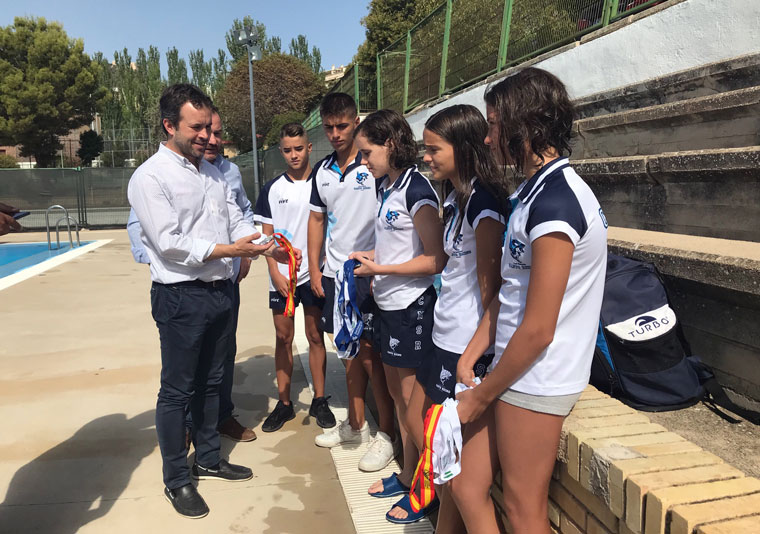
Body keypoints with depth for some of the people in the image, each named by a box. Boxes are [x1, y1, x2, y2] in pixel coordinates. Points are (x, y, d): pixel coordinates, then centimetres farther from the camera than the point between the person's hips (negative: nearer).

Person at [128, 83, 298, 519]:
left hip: (221, 291, 7)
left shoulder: (213, 172, 12)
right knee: (177, 390, 6)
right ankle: (177, 480, 24)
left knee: (211, 381, 19)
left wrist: (271, 248, -5)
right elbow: (169, 242, -18)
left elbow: (237, 221, 11)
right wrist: (230, 250, -22)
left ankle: (209, 458, 38)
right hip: (181, 297, -7)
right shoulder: (150, 178, -11)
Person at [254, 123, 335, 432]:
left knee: (315, 336, 7)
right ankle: (284, 404, 20)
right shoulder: (272, 189, 4)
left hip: (314, 272, -1)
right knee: (284, 337, 8)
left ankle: (319, 401, 19)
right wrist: (275, 272, -4)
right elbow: (267, 234, 5)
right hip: (281, 275, 1)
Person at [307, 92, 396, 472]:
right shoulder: (321, 171, 11)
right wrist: (314, 268, 10)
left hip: (368, 273, -6)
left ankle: (386, 434, 13)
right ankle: (356, 425, 29)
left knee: (372, 354, -2)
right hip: (334, 273, 6)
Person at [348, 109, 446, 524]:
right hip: (388, 304, 9)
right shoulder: (386, 187, 9)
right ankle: (408, 474, 36)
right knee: (397, 394, 18)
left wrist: (380, 269, -19)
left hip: (412, 306, -9)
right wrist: (368, 256, 4)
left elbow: (435, 259, -19)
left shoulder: (416, 190, -17)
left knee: (413, 400, 4)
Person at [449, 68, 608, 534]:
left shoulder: (555, 202, -21)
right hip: (514, 370, 9)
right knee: (467, 485, 16)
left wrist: (479, 396, -10)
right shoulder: (535, 191, 11)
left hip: (536, 381, -9)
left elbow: (538, 330, -21)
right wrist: (469, 359, 7)